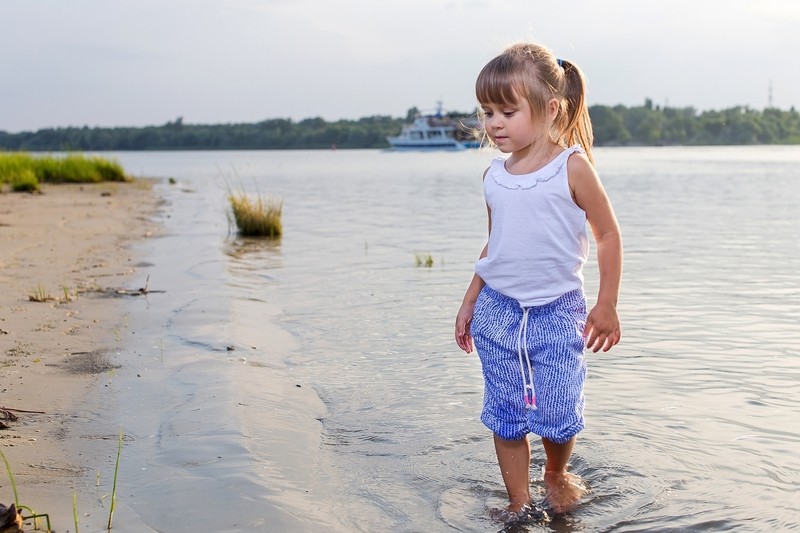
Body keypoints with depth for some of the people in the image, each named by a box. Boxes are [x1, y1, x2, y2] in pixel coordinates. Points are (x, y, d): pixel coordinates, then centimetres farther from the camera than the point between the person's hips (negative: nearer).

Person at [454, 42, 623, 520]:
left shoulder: (572, 167, -10)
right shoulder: (495, 176, 4)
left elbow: (609, 235, -4)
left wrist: (607, 305, -4)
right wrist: (469, 303, 16)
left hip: (557, 312, -4)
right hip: (498, 311, 4)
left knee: (558, 415, -2)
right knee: (505, 416, 6)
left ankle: (557, 475, 29)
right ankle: (519, 503, 20)